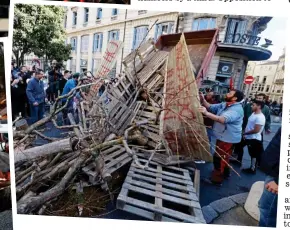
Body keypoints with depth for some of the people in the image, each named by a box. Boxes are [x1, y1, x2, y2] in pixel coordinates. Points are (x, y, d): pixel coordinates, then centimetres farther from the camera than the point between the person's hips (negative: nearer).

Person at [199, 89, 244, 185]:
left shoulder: (237, 109, -27)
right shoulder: (224, 104, 3)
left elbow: (223, 119, -43)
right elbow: (211, 107, 5)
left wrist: (206, 113, -53)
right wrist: (203, 100, -13)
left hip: (228, 138, -10)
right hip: (224, 136, 10)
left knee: (218, 158, -1)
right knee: (224, 157, 25)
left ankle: (216, 179, 14)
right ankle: (225, 173, 44)